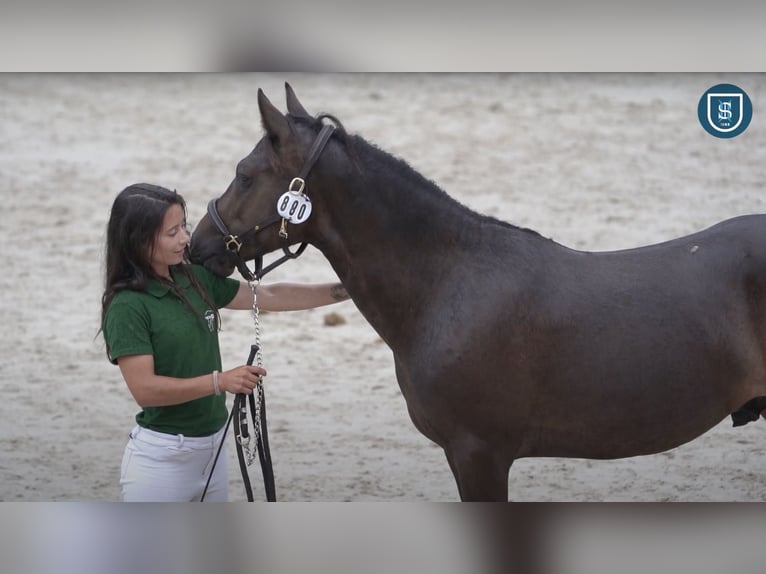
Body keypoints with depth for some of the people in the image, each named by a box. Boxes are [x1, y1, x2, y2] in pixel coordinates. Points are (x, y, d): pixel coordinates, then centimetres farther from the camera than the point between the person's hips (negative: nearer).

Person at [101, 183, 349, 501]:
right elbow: (144, 388, -22)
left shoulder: (197, 279, 4)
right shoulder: (128, 306, -17)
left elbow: (269, 297, 11)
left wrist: (345, 290, 8)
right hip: (162, 456, -8)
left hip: (211, 447, 8)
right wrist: (220, 381, -28)